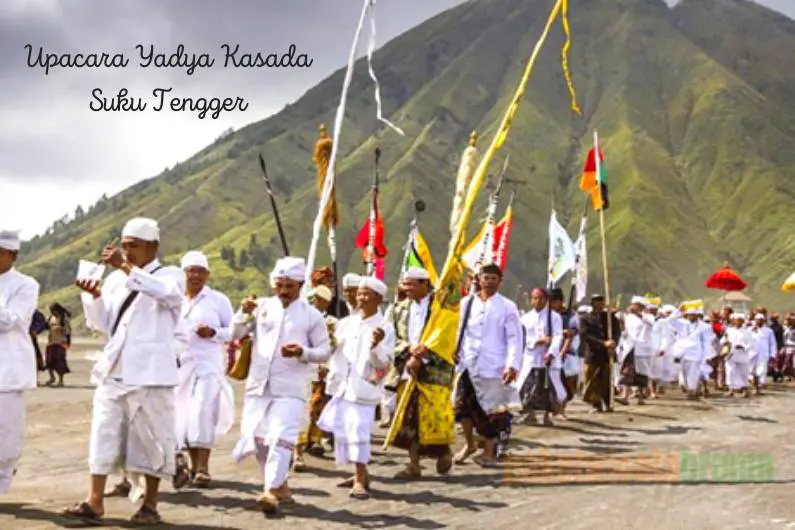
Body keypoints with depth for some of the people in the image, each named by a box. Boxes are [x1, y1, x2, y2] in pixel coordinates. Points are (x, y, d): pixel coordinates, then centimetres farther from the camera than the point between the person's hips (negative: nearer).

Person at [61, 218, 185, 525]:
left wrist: (127, 268, -25)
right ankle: (94, 503, 2)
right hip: (114, 370, 5)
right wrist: (94, 296, -3)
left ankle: (150, 505, 11)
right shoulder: (115, 279, 15)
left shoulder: (170, 275, 1)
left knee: (150, 437, 1)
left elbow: (168, 293, -24)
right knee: (104, 434, 0)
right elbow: (103, 325, 15)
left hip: (149, 371, -5)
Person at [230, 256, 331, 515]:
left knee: (281, 437, -17)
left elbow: (325, 351, 3)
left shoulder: (311, 315, 2)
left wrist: (303, 352, -16)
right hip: (259, 384, 4)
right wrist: (244, 313, -11)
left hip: (290, 388, -4)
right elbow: (236, 334, 6)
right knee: (257, 438, 8)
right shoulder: (262, 306, 8)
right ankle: (280, 485, 25)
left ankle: (271, 491, -19)